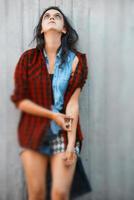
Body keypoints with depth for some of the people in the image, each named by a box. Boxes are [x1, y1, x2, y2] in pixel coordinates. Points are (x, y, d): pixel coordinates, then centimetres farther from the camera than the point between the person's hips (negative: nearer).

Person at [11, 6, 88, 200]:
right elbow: (19, 99, -2)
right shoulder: (28, 58, 0)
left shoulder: (76, 60, -1)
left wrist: (71, 143, -13)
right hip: (33, 132, 1)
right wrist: (53, 115, -10)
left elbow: (73, 102, -8)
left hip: (64, 132, 0)